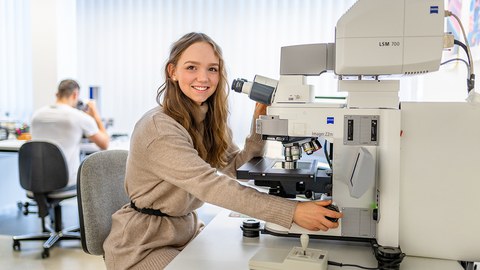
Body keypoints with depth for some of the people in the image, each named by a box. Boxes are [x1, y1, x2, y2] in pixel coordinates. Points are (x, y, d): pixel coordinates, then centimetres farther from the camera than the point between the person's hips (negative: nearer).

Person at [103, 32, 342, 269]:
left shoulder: (208, 120, 2)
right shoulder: (159, 129, -26)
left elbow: (238, 168, -1)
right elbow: (210, 185, -35)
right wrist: (292, 211, -40)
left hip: (186, 230, 7)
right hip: (143, 246, -7)